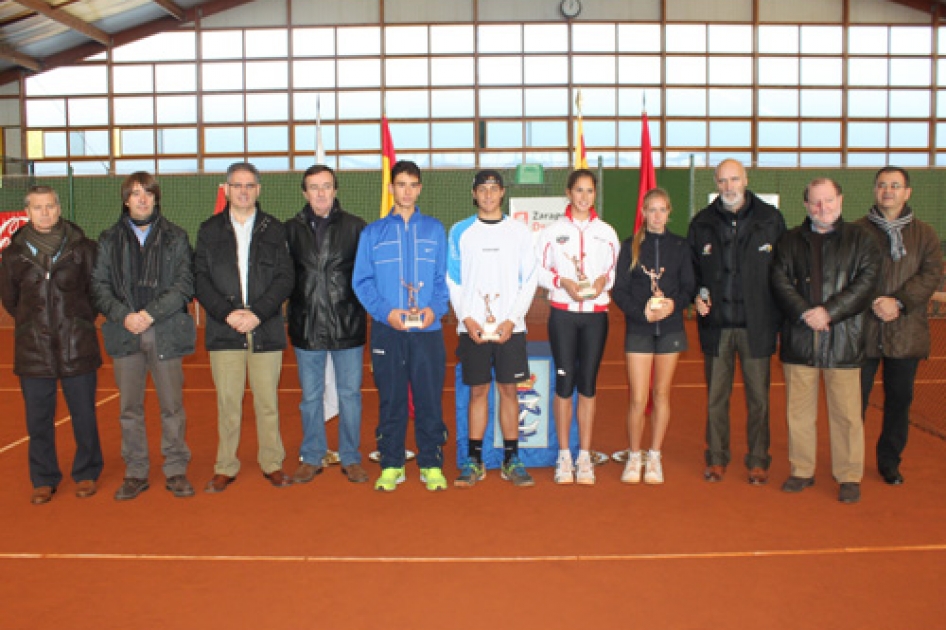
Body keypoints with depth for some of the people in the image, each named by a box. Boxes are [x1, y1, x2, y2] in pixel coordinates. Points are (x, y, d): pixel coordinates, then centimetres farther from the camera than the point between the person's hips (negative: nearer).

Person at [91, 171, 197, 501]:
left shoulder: (176, 237, 6)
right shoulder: (109, 239, 11)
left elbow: (185, 283, -3)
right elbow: (99, 285, 5)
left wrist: (150, 313, -13)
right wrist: (123, 316, -11)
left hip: (166, 333, -1)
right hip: (125, 334, 2)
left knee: (172, 406, 2)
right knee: (130, 408, 6)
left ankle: (176, 470, 14)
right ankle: (135, 472, 18)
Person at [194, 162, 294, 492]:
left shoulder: (274, 229, 9)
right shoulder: (209, 230, 11)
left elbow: (285, 278, 2)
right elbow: (200, 279, 4)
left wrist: (258, 313, -11)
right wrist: (227, 313, -10)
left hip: (266, 329, 0)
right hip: (224, 330, 1)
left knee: (267, 401, 4)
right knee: (227, 402, 3)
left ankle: (272, 463, 16)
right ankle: (225, 467, 14)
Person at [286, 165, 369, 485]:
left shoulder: (355, 226, 2)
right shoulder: (291, 229, 5)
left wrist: (360, 307, -3)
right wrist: (295, 307, 0)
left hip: (348, 325, -1)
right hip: (307, 326, 1)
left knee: (350, 394, 7)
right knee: (311, 396, 10)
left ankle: (351, 458, 20)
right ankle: (311, 458, 24)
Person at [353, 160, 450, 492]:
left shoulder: (434, 229, 10)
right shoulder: (373, 233, 8)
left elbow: (444, 277, 8)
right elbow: (361, 281, 4)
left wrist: (435, 308, -10)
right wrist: (386, 311, -11)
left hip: (427, 330, 0)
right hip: (387, 330, 0)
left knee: (430, 399, 2)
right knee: (391, 400, 5)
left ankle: (431, 464, 13)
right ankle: (391, 465, 17)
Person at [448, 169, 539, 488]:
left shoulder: (519, 231, 5)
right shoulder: (460, 231, 6)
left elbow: (529, 280, 3)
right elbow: (453, 280, 5)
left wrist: (512, 320, -8)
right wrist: (466, 318, -8)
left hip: (510, 327, 0)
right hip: (472, 327, 0)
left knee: (509, 390, 4)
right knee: (478, 391, 4)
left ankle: (511, 460, 13)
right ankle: (474, 461, 13)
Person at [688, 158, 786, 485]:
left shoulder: (770, 219, 1)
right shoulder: (702, 222, 6)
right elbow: (691, 268, 15)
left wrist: (780, 317, -6)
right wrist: (696, 296, -4)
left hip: (757, 325, -1)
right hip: (716, 324, 2)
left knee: (758, 397, 6)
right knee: (715, 396, 9)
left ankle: (758, 461, 19)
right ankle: (716, 458, 21)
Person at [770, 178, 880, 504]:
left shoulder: (860, 239, 7)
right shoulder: (790, 240, 11)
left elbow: (866, 282, -3)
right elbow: (780, 280, 1)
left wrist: (829, 312, -13)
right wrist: (805, 313, -13)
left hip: (844, 339, -2)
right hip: (799, 339, 2)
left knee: (846, 412, 0)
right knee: (799, 410, 7)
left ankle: (849, 477, 12)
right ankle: (802, 471, 20)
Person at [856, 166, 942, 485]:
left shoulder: (924, 234, 8)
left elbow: (932, 273, -2)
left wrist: (899, 302, -16)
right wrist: (872, 304, -17)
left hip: (906, 331, 2)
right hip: (863, 329, -2)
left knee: (899, 399, 9)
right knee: (856, 398, 4)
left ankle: (890, 461, 24)